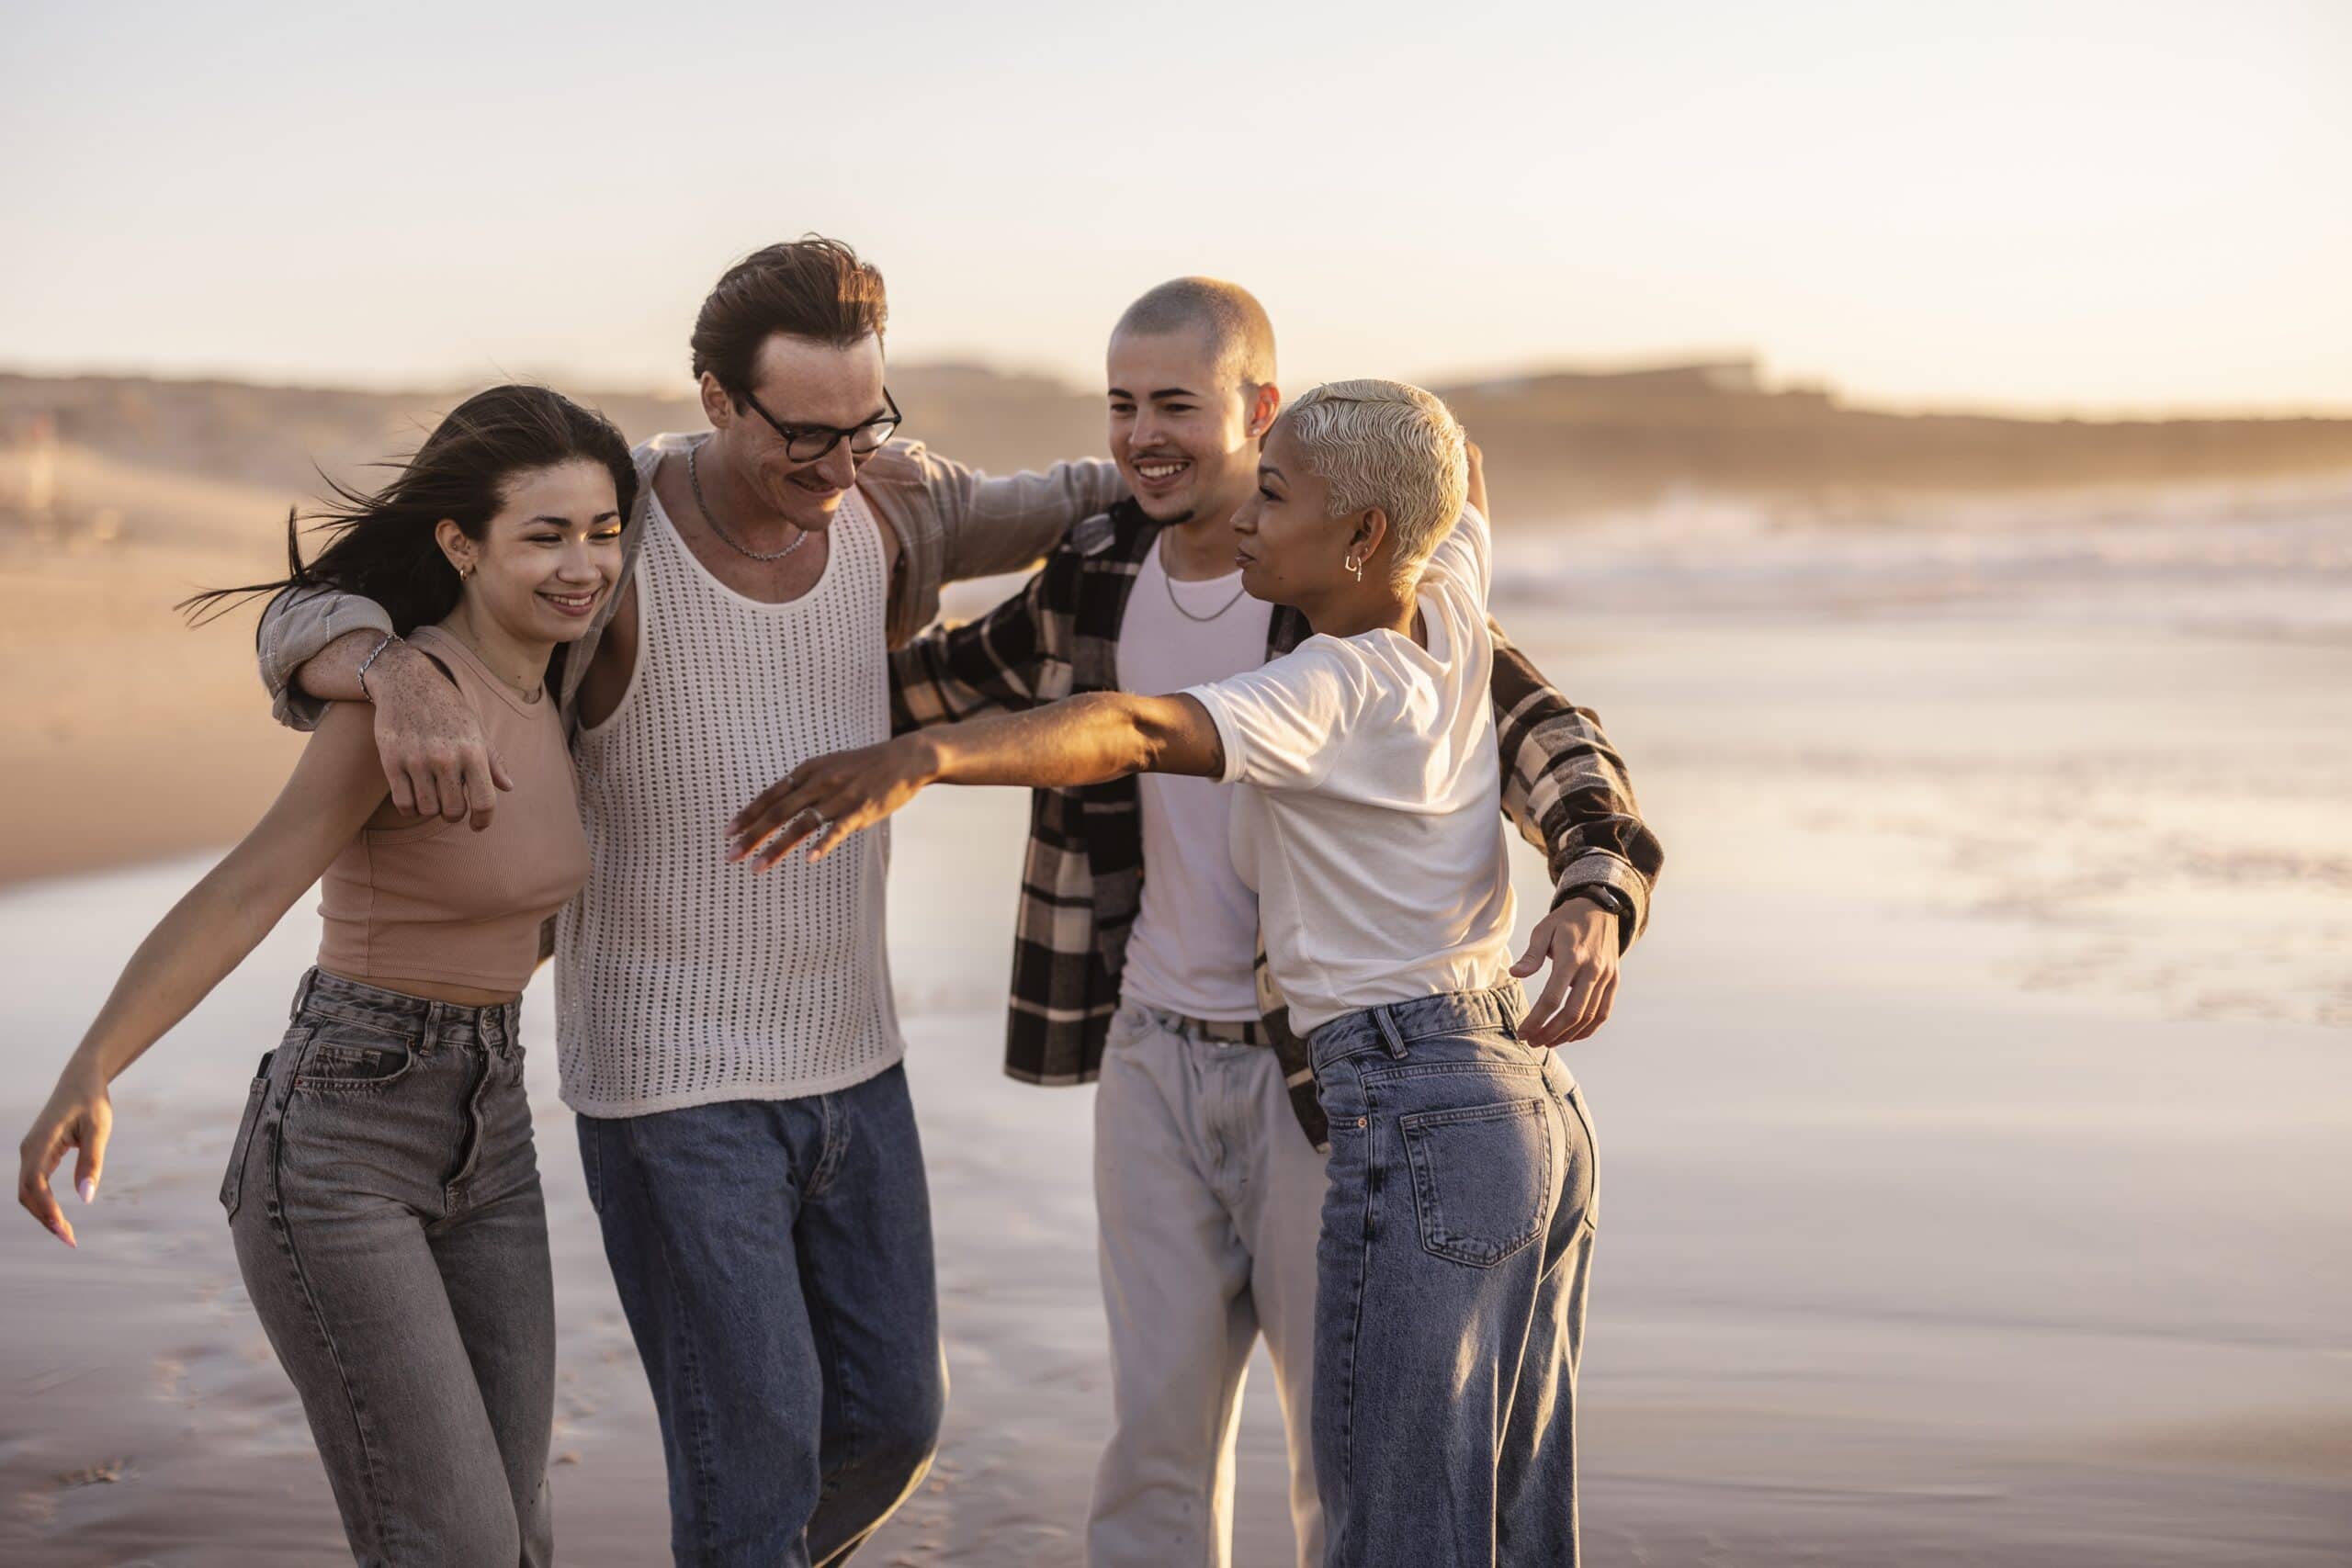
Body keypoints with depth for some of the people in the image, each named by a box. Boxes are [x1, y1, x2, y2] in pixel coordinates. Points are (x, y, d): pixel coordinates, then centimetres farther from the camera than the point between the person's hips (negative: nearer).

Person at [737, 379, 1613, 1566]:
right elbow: (1451, 484, 29)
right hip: (1538, 1103, 9)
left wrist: (917, 757, -49)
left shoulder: (1328, 692, -16)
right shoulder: (1450, 611, 6)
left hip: (1415, 1115, -9)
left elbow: (1130, 731, -35)